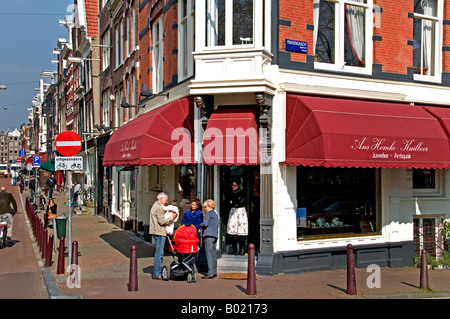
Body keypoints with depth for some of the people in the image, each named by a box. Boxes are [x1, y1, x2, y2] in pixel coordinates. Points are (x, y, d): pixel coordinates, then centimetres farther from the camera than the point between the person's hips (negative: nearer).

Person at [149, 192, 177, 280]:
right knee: (159, 253, -8)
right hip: (159, 233, -11)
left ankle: (157, 273, 19)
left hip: (158, 232, 11)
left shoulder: (155, 206, 21)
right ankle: (157, 274, -5)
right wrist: (172, 218, -8)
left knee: (159, 253, 14)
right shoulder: (158, 208, -13)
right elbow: (162, 221, -18)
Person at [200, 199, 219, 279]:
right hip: (215, 235, 8)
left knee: (209, 254, -8)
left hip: (209, 235, -8)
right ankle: (214, 272, 17)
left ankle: (210, 273, -11)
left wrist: (200, 226, 6)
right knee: (213, 254, 12)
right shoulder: (215, 213, 18)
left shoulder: (208, 213, -5)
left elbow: (205, 223, -15)